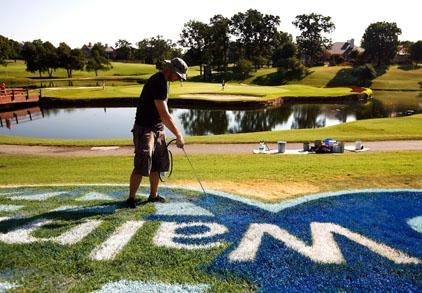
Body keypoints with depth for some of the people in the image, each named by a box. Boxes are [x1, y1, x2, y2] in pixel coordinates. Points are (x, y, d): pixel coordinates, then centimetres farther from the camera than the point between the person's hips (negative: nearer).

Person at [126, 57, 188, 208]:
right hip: (145, 129, -10)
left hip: (157, 128, 10)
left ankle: (153, 195, 25)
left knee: (158, 164, 13)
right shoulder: (157, 83, -21)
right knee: (142, 166, -8)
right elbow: (164, 115, -26)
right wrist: (178, 135, -22)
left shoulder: (162, 81, 11)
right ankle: (131, 199, 5)